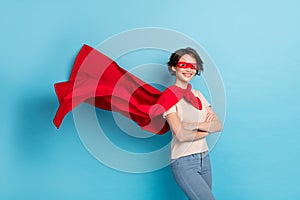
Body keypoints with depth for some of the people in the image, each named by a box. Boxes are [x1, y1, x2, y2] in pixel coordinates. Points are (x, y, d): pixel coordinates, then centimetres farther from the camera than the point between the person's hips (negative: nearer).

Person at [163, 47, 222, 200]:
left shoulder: (198, 95, 12)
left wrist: (194, 125, -13)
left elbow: (218, 125, 3)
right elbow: (180, 135, -18)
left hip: (204, 159, 6)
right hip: (183, 163, -6)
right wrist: (207, 129, -5)